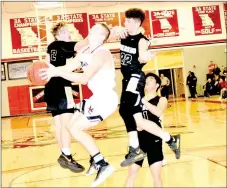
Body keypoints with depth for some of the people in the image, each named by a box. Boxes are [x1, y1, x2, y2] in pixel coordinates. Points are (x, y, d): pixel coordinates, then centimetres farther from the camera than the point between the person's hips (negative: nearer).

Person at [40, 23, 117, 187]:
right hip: (97, 97, 10)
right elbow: (70, 68, 10)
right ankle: (96, 159, 26)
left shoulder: (101, 53, -19)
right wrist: (53, 70, -8)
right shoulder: (84, 51, 10)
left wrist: (58, 72, -27)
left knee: (76, 129, -12)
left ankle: (103, 165, -9)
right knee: (72, 125, 16)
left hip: (106, 98, -10)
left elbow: (84, 78, -27)